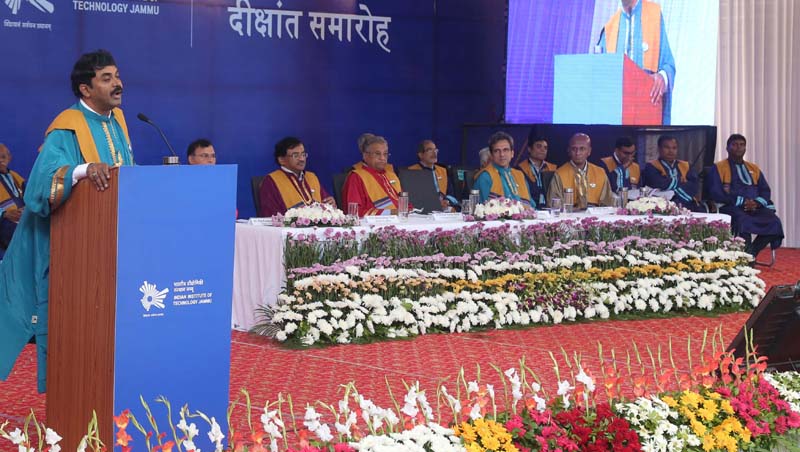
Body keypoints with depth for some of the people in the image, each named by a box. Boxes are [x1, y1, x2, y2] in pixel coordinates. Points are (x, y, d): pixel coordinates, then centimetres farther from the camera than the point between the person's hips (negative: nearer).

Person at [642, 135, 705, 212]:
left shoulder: (685, 166, 19)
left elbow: (694, 185, 4)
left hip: (689, 205, 4)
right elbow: (661, 185, -12)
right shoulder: (651, 167, 5)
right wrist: (681, 181, 4)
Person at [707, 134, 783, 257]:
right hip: (731, 207, -5)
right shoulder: (718, 168, 7)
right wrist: (741, 201, -15)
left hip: (755, 208, 5)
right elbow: (716, 193, -6)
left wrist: (757, 203, -8)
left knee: (774, 222, -26)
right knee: (743, 221, -39)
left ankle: (751, 255, -18)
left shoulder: (754, 168, 23)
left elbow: (765, 190, 16)